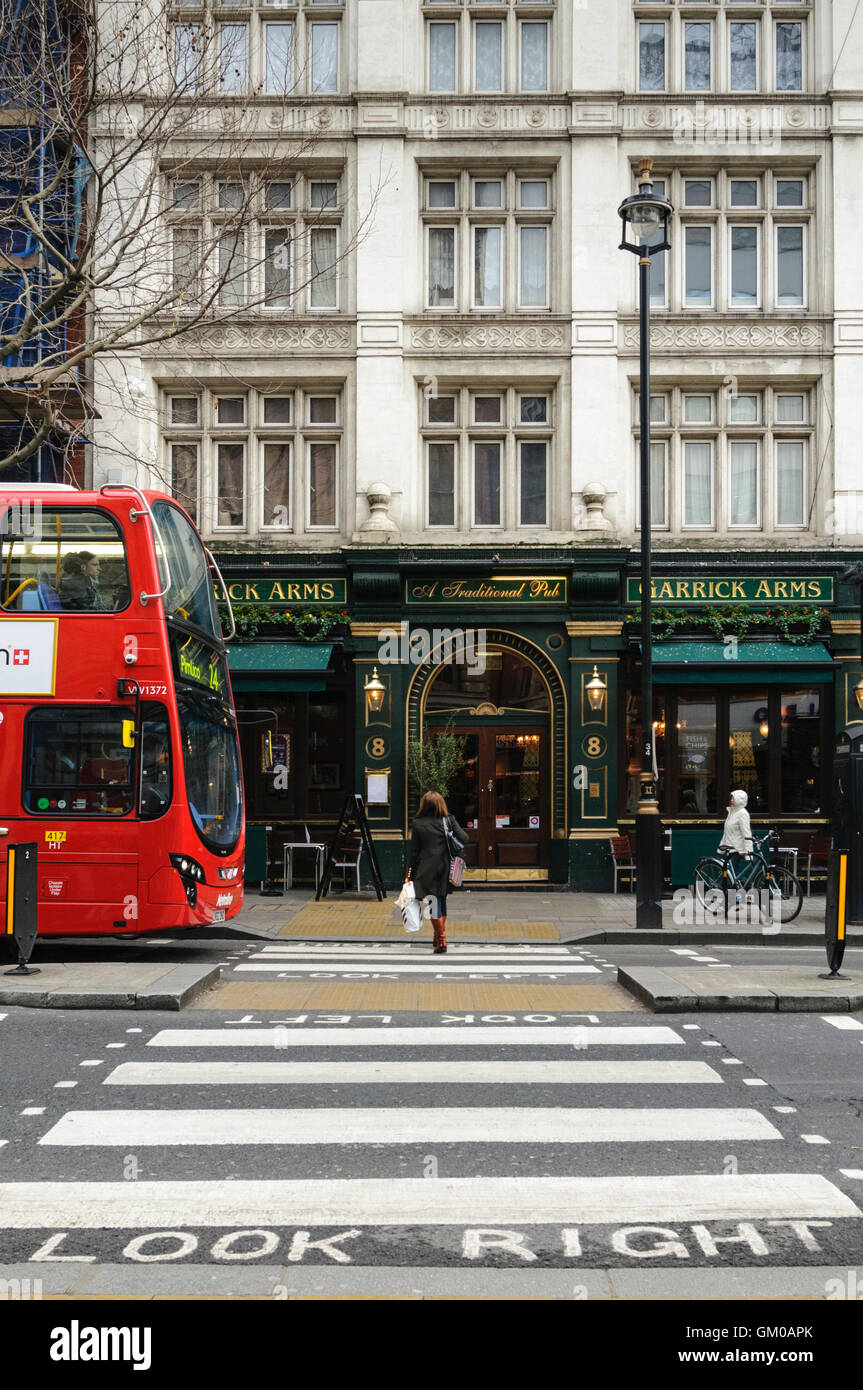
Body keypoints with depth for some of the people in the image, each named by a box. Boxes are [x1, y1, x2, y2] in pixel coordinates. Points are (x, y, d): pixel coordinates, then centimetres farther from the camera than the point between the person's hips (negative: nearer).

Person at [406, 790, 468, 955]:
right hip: (445, 870, 3)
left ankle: (441, 941, -7)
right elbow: (464, 839, -7)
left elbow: (414, 852, -3)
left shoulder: (417, 825, -5)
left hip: (427, 871, -3)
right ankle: (440, 935, 29)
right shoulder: (449, 820, -1)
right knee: (442, 902, 19)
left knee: (434, 906, 0)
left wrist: (412, 874, 5)